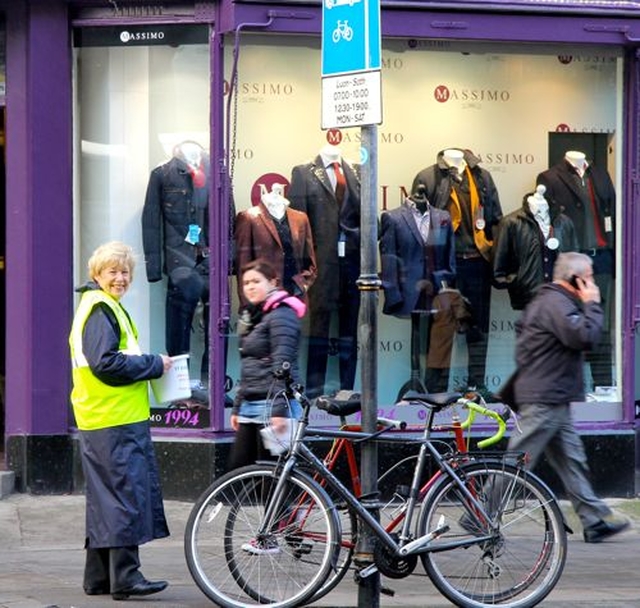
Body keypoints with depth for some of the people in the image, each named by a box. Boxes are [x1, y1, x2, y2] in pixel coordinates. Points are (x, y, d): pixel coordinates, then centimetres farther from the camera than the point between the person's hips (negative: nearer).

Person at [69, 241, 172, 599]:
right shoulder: (99, 309, -11)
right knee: (125, 494, -10)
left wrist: (149, 366, 10)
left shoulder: (108, 307, 21)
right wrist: (155, 365, -12)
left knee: (107, 499, 13)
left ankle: (99, 577, 18)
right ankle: (125, 576, -10)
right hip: (115, 421, -11)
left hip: (113, 419, 11)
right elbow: (105, 364, -21)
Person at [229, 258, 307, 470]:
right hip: (250, 406, 10)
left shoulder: (281, 315, -10)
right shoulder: (251, 316, 19)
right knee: (237, 468, 6)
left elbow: (282, 366, -18)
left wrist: (279, 410, -24)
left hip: (272, 406, -10)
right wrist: (237, 407, 20)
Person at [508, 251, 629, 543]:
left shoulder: (545, 300, 18)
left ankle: (596, 520, 10)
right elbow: (583, 336, -27)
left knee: (572, 460, 9)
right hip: (545, 399, -11)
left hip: (553, 400, 11)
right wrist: (592, 305, -15)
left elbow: (521, 327, 28)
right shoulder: (556, 303, -16)